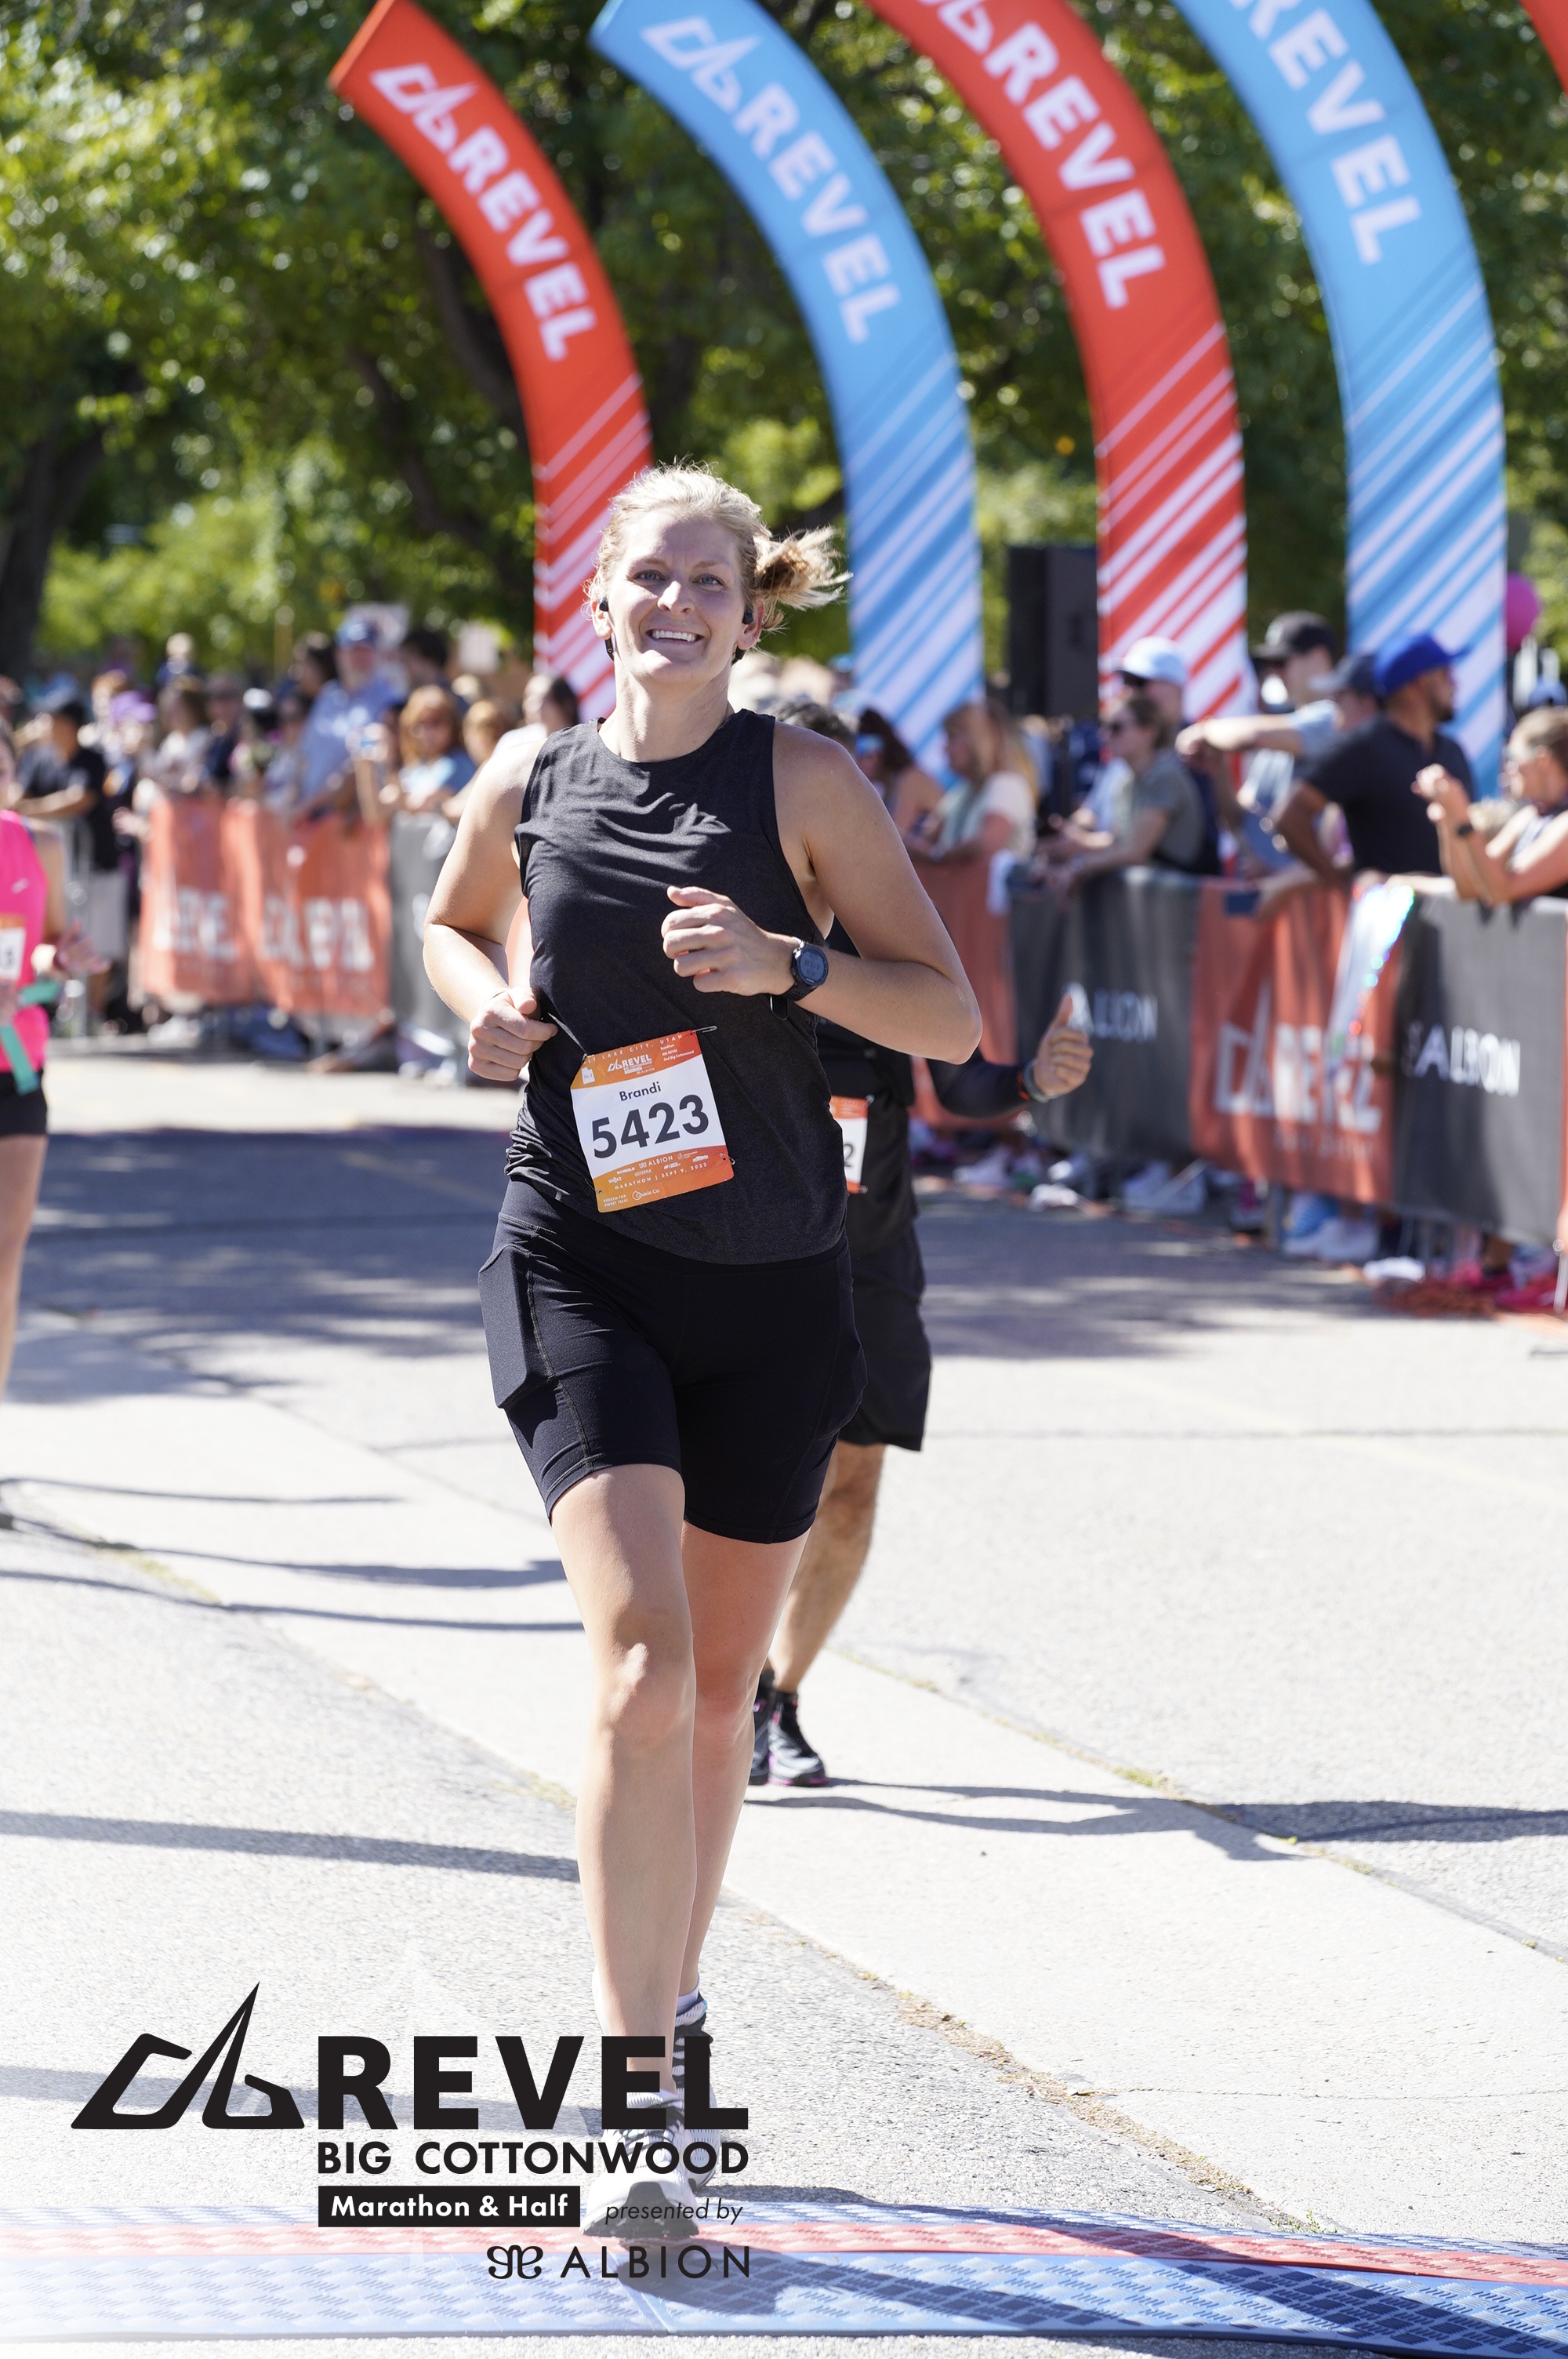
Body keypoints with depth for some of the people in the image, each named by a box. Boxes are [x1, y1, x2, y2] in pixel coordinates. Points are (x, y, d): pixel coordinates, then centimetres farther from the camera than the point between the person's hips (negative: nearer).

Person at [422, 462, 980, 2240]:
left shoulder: (804, 783, -3)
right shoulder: (525, 794, 3)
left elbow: (950, 1016, -4)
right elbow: (451, 920, 25)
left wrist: (786, 962, -20)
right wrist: (484, 1004, 3)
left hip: (771, 1282, 1)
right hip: (579, 1271, -1)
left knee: (718, 1680, 13)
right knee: (639, 1661, -18)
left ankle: (673, 1988, 38)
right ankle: (640, 2091, -20)